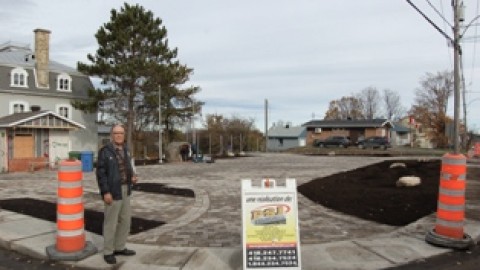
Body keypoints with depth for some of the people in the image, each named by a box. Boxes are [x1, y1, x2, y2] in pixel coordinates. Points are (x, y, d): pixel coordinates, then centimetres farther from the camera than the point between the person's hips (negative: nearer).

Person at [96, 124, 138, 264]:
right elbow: (101, 172, -16)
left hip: (125, 190, 8)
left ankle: (120, 247, 28)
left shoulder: (125, 150, 10)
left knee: (125, 220, 14)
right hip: (113, 191, -7)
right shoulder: (105, 151, -13)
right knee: (111, 222, 2)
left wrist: (132, 176, -1)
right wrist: (105, 192, -20)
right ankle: (108, 252, 16)